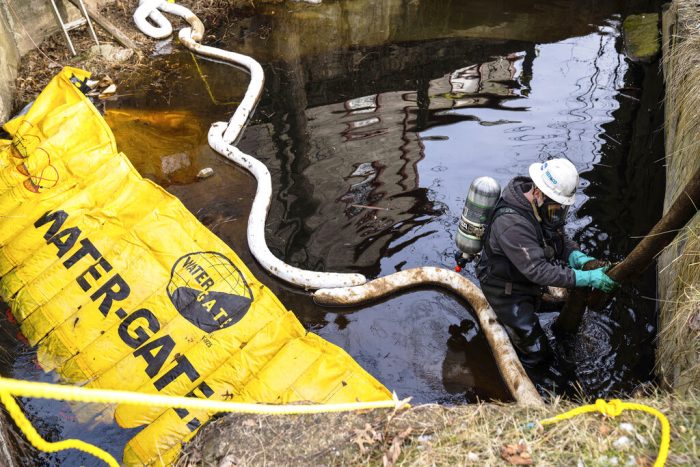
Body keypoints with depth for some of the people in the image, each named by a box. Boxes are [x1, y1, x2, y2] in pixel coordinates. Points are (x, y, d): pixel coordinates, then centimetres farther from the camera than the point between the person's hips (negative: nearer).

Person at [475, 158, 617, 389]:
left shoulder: (544, 204, -9)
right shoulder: (511, 223, -38)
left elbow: (560, 239, 2)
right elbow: (538, 270, -37)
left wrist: (578, 257, -20)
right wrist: (585, 278, -37)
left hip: (527, 281, 9)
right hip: (506, 290, -8)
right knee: (536, 353, -1)